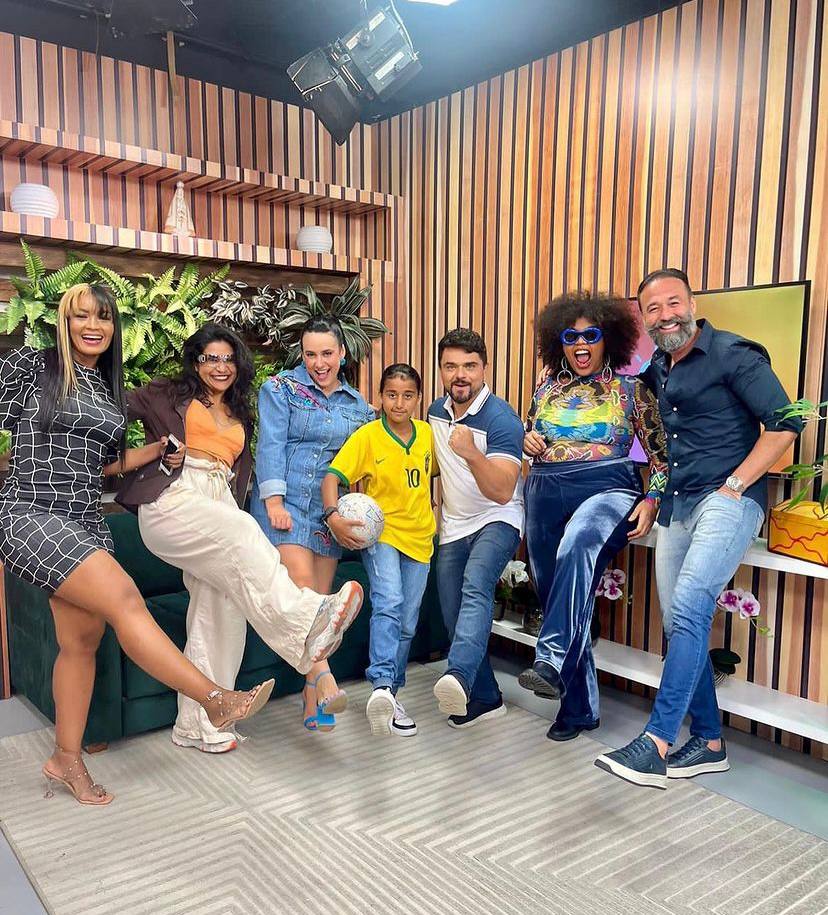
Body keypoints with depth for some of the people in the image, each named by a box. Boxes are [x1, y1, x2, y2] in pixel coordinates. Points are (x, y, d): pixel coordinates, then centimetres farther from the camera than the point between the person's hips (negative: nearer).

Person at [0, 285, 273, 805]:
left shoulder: (110, 390, 15)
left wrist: (160, 449, 13)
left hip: (86, 523, 7)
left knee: (83, 640, 6)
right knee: (124, 597, -21)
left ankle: (66, 759, 21)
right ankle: (217, 701, -19)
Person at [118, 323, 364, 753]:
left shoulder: (240, 417, 29)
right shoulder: (170, 395, 15)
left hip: (219, 508, 5)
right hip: (172, 500, -5)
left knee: (219, 613, -7)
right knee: (239, 534, -34)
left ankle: (200, 724, 2)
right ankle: (307, 624, -47)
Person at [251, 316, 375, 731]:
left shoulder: (356, 404, 14)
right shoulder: (281, 388, 3)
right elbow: (271, 445, -7)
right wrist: (274, 501, -16)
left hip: (329, 509, 4)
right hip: (286, 503, -3)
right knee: (301, 584, -21)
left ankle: (312, 703, 6)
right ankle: (324, 678, -25)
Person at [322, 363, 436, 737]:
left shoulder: (427, 433, 3)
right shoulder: (367, 436, -9)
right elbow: (333, 475, -16)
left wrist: (430, 508, 14)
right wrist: (333, 515, -30)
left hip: (419, 536, 5)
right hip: (380, 533, -4)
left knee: (407, 622, 9)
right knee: (389, 603, -27)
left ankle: (390, 692, 24)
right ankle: (383, 686, -32)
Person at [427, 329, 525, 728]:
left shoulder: (501, 419, -18)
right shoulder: (436, 411, 4)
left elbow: (503, 492, -27)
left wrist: (471, 453, -42)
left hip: (497, 521, -7)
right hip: (452, 527, 7)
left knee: (476, 585, -35)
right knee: (455, 618, 8)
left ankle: (459, 677, -52)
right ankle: (485, 699, 24)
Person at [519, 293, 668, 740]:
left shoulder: (630, 388, 5)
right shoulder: (548, 385, 15)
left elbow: (659, 453, 6)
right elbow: (528, 438, 25)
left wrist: (652, 500, -8)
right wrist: (527, 442, 2)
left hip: (607, 489, -4)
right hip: (545, 494, 4)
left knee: (576, 548, -39)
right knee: (558, 597, 4)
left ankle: (551, 662, -44)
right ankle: (579, 708, 19)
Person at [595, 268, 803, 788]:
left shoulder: (732, 354, -6)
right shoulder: (657, 370, 15)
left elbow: (785, 424, -11)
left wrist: (734, 485, -15)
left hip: (728, 501, -8)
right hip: (677, 508, 8)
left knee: (689, 608, -23)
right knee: (680, 624, 8)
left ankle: (656, 745, -22)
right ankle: (710, 744, 21)